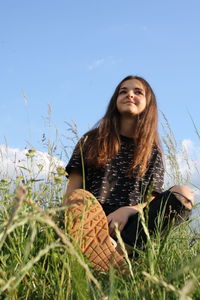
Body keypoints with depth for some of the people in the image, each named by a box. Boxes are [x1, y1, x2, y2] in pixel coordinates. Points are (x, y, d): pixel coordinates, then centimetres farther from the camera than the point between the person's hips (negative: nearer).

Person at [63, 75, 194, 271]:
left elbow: (152, 202, 8)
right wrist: (71, 219, -12)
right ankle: (118, 268, -56)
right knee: (80, 197, -33)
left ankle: (122, 249, -47)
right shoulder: (92, 140, 18)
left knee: (183, 194, -23)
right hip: (89, 220, -1)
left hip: (129, 225, 1)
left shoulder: (152, 152, 20)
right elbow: (72, 190, 10)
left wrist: (127, 211, -15)